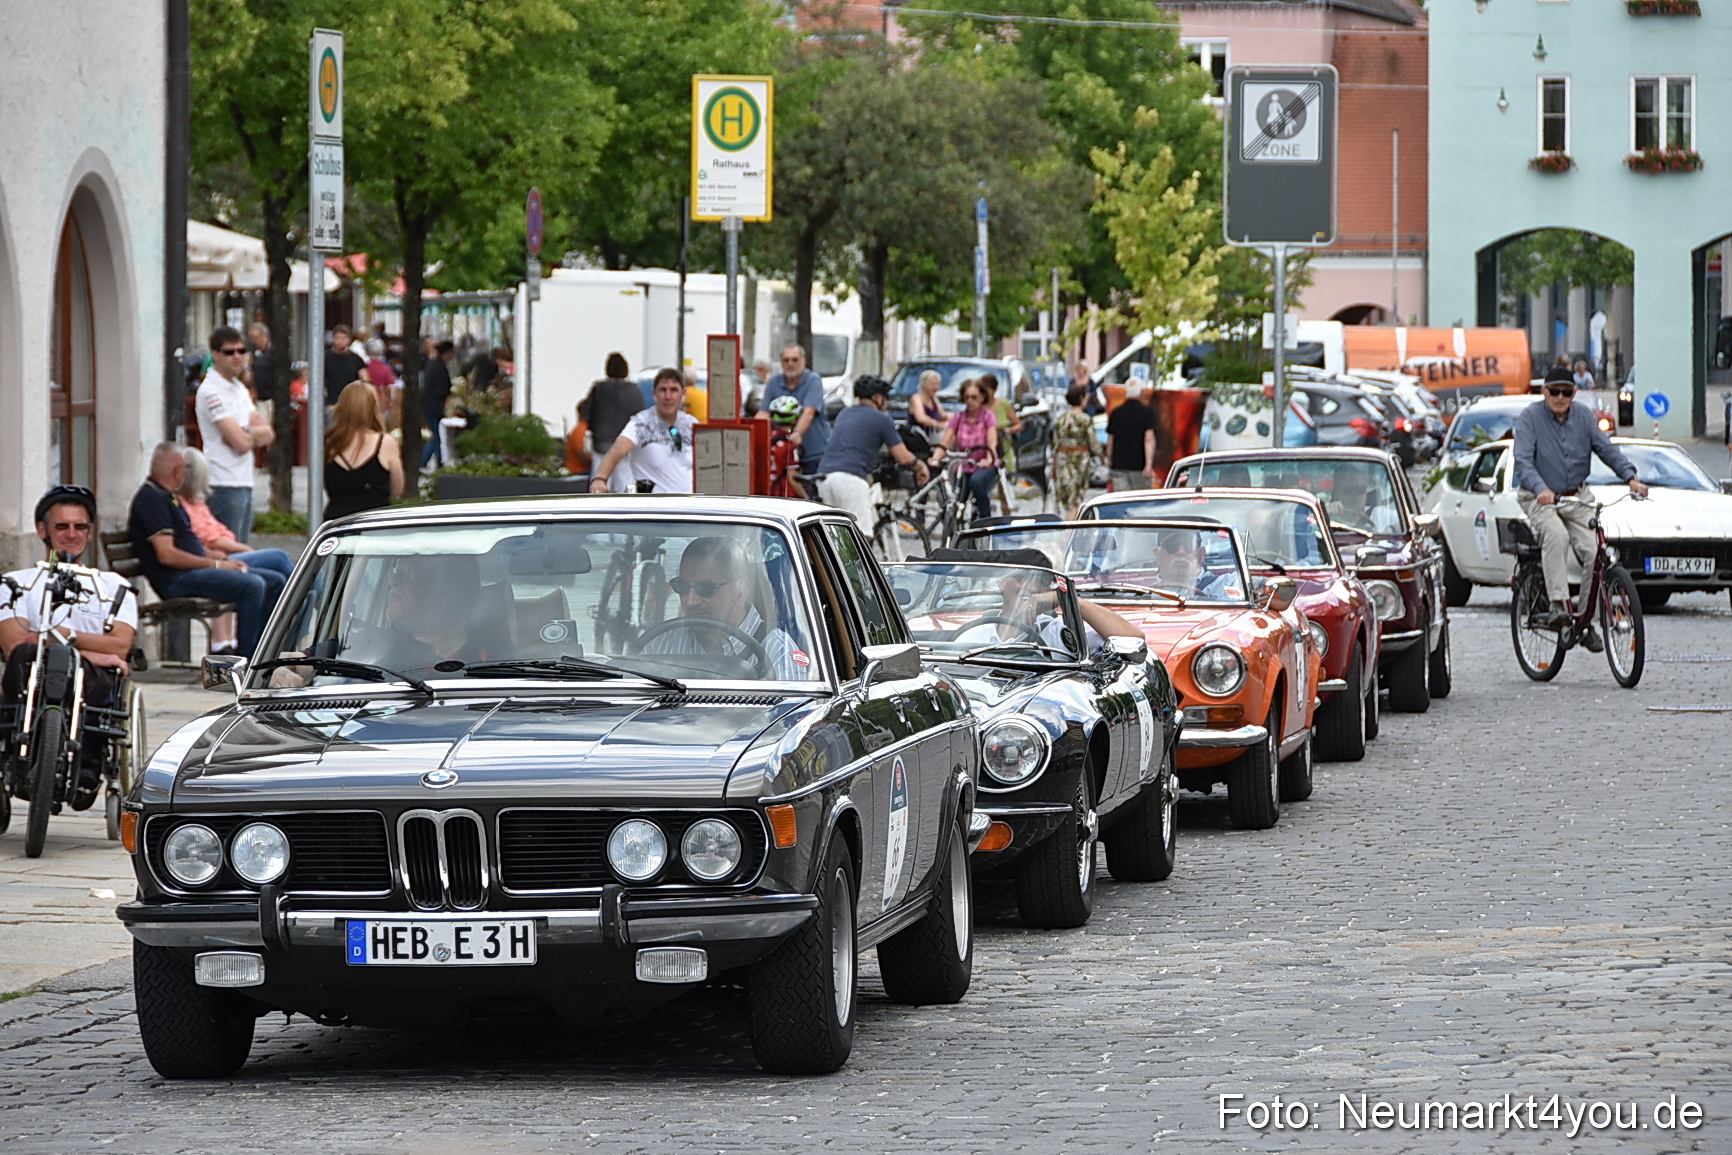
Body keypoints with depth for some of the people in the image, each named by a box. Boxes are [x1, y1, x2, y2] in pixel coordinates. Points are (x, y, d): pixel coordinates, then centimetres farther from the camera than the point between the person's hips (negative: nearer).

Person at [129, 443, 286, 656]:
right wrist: (215, 564, -13)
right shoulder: (152, 499, -12)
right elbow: (167, 555, -20)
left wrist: (222, 560, 9)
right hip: (175, 580, -11)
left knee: (275, 582, 6)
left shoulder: (168, 497, 22)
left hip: (192, 570, 11)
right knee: (252, 585, -27)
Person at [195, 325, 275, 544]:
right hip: (224, 485, -9)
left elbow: (268, 435, 9)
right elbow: (241, 443, -18)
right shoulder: (211, 391, -12)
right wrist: (256, 434, 2)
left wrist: (246, 433, -10)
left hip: (245, 483, 9)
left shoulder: (240, 389, 17)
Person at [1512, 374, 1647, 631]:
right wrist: (1541, 489, -37)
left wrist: (1630, 477, -17)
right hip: (1539, 498, -4)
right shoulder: (1530, 417, -8)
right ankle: (1557, 604, -37)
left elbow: (1607, 448, 0)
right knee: (1557, 535, -34)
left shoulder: (1583, 416, 5)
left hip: (1577, 496, 4)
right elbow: (1523, 460, -19)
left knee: (1591, 549, -14)